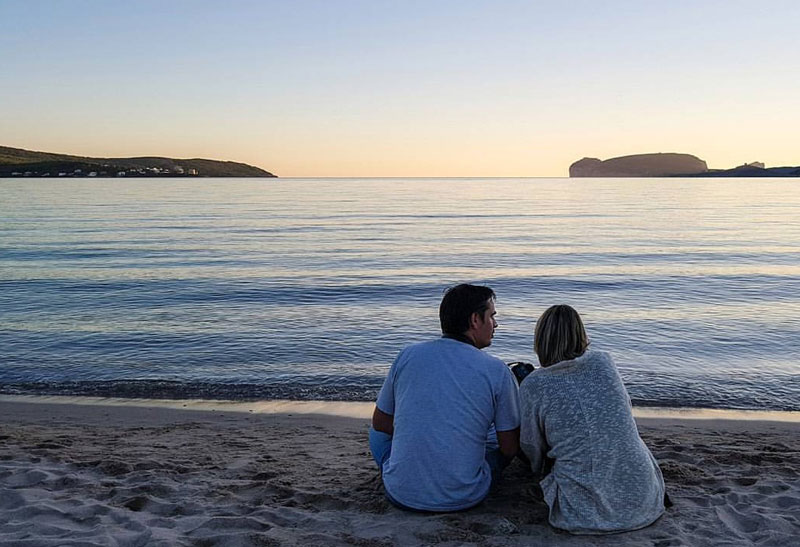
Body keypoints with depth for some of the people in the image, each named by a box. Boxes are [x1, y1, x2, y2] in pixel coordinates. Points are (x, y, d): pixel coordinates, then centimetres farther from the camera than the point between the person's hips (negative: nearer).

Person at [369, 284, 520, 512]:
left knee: (378, 431, 30)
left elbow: (380, 423, 9)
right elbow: (510, 448, 0)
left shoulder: (408, 355, -2)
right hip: (464, 499, -1)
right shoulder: (497, 371, -8)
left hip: (402, 494, 2)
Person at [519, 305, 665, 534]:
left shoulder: (532, 386, -8)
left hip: (585, 512, -1)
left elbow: (533, 449, 4)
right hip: (644, 504, 2)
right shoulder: (604, 362, 1)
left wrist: (544, 474, 27)